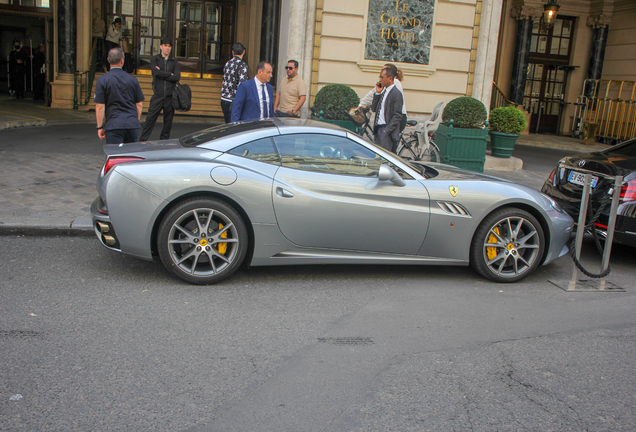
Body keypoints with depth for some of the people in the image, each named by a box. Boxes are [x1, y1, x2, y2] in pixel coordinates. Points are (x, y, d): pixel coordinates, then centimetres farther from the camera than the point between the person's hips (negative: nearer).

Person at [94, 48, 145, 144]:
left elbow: (99, 106, -6)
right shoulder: (132, 79, 5)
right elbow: (140, 105, 9)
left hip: (113, 125, -3)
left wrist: (100, 127, 2)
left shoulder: (102, 80, -3)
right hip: (132, 125, 3)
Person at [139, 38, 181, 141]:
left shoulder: (174, 62, 13)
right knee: (150, 118, -5)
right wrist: (170, 74, -3)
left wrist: (162, 74, -5)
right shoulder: (154, 59, 9)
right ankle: (142, 140, 0)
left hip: (170, 96, 2)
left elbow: (177, 77, -3)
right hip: (157, 95, -2)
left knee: (168, 120, 6)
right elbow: (156, 72, -10)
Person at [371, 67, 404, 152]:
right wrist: (377, 93, 5)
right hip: (378, 129, 8)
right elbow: (374, 108, 16)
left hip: (387, 131, -8)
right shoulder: (383, 92, 16)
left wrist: (386, 131, -18)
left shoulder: (396, 93, -9)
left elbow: (397, 116, -14)